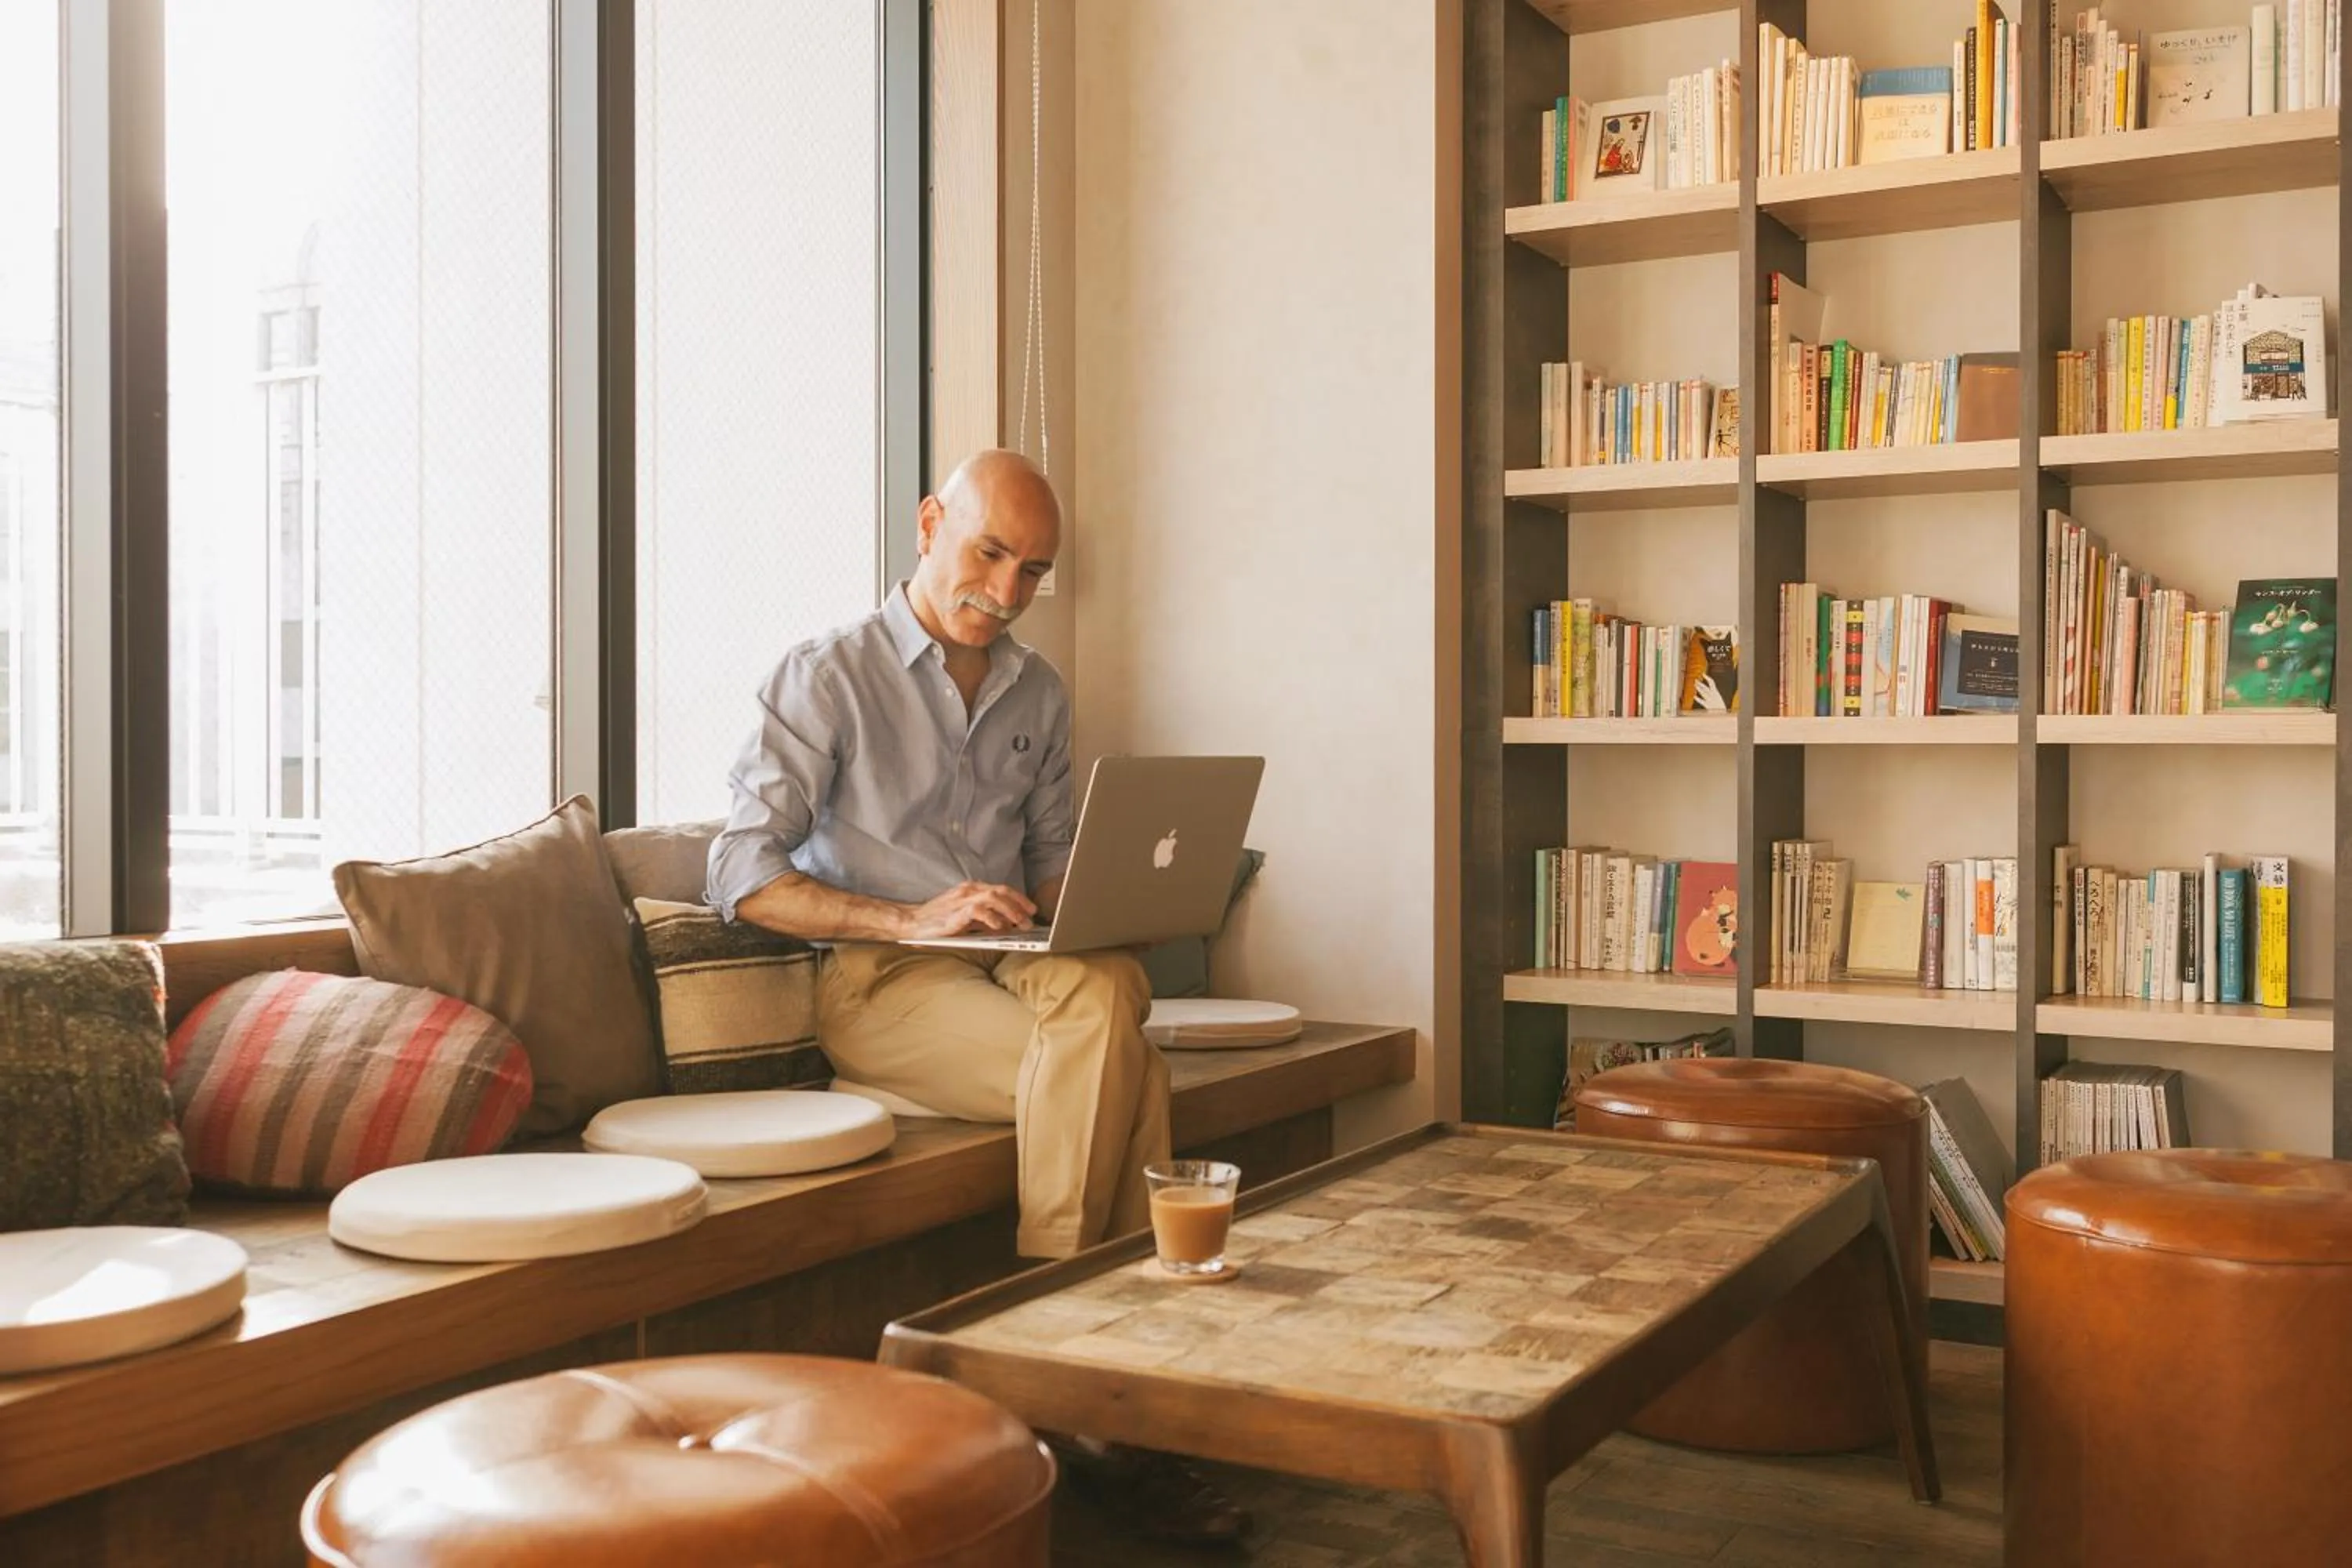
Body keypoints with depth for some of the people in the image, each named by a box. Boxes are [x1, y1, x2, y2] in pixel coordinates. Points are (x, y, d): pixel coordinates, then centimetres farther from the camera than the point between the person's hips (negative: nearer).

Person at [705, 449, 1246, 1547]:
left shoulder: (1036, 692, 19)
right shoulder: (827, 676, 1)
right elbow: (743, 877, -7)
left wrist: (1071, 915, -1)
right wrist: (910, 920, -19)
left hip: (1015, 965, 5)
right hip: (876, 982, -5)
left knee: (1105, 988, -32)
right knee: (1123, 1066, -30)